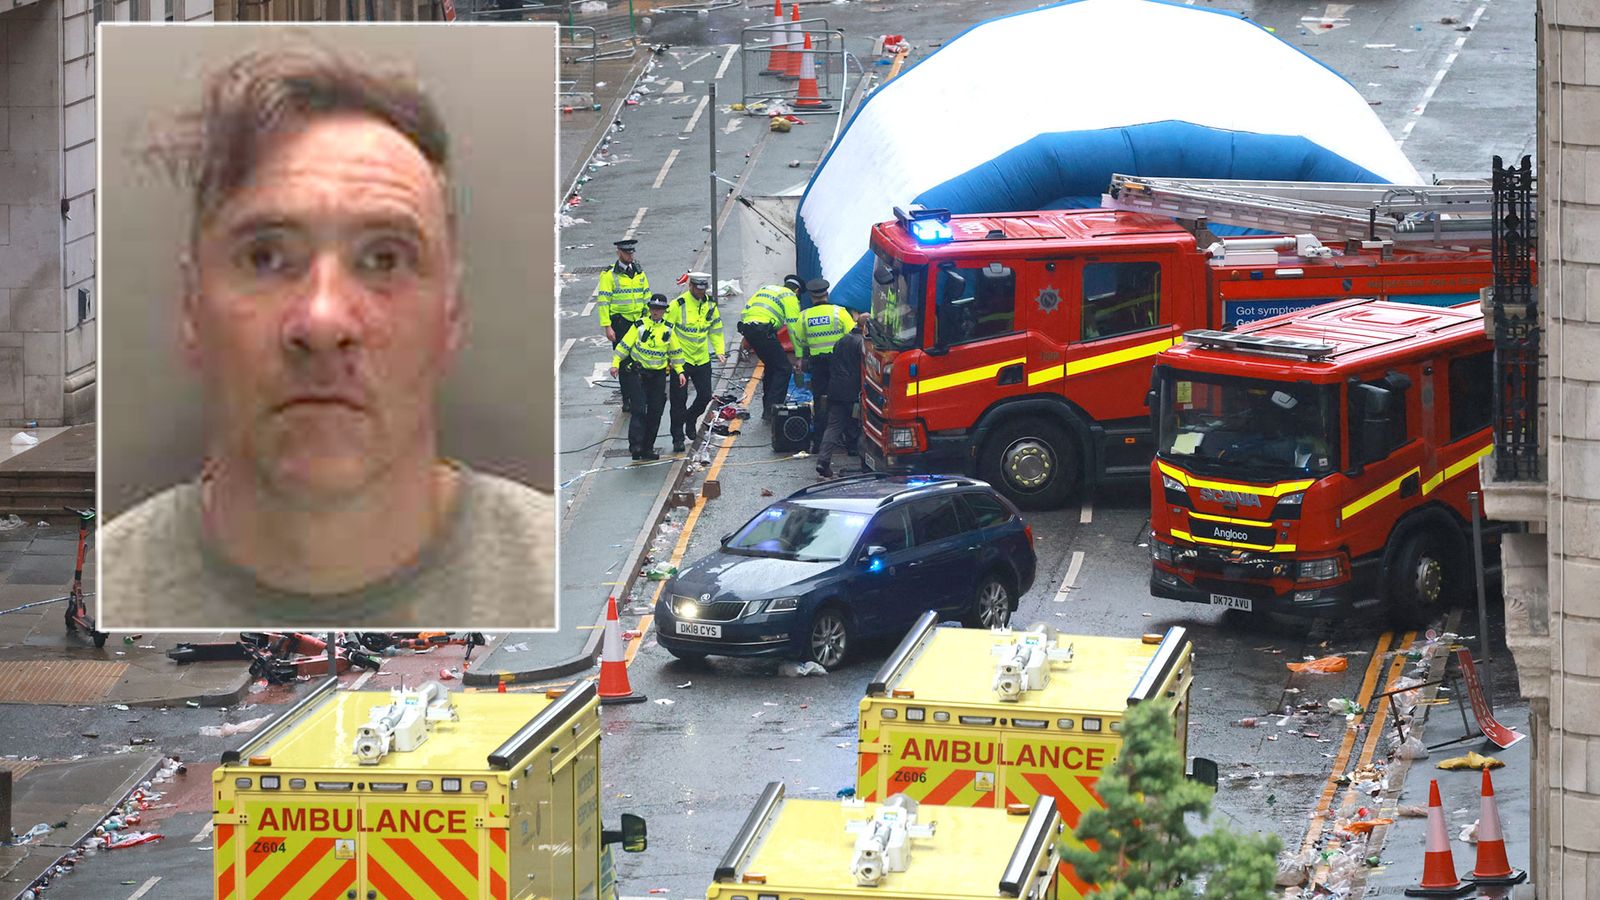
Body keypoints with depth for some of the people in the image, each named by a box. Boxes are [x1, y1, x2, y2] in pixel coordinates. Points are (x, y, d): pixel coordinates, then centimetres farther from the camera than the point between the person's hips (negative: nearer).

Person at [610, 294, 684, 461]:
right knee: (639, 409, -14)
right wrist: (615, 363, -13)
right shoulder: (640, 326, -4)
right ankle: (635, 445, -16)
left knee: (655, 413, 4)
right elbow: (624, 345, -3)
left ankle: (648, 448, 11)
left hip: (659, 376, 3)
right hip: (639, 373, -3)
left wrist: (680, 371, 9)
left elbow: (675, 352, 16)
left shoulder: (668, 330, 6)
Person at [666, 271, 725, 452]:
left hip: (702, 359, 5)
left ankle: (690, 421, 36)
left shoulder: (710, 304, 3)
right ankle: (678, 439, 3)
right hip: (681, 359, -5)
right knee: (679, 398, -5)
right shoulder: (678, 305, -14)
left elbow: (715, 329, 17)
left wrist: (719, 351, 7)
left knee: (705, 396, 7)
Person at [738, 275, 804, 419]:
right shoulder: (790, 297, 5)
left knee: (771, 366, 23)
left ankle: (767, 409, 26)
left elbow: (745, 310, 22)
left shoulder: (766, 289, 26)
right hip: (763, 330, -8)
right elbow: (793, 326, -2)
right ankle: (772, 407, -14)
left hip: (746, 327, 8)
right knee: (783, 369, -2)